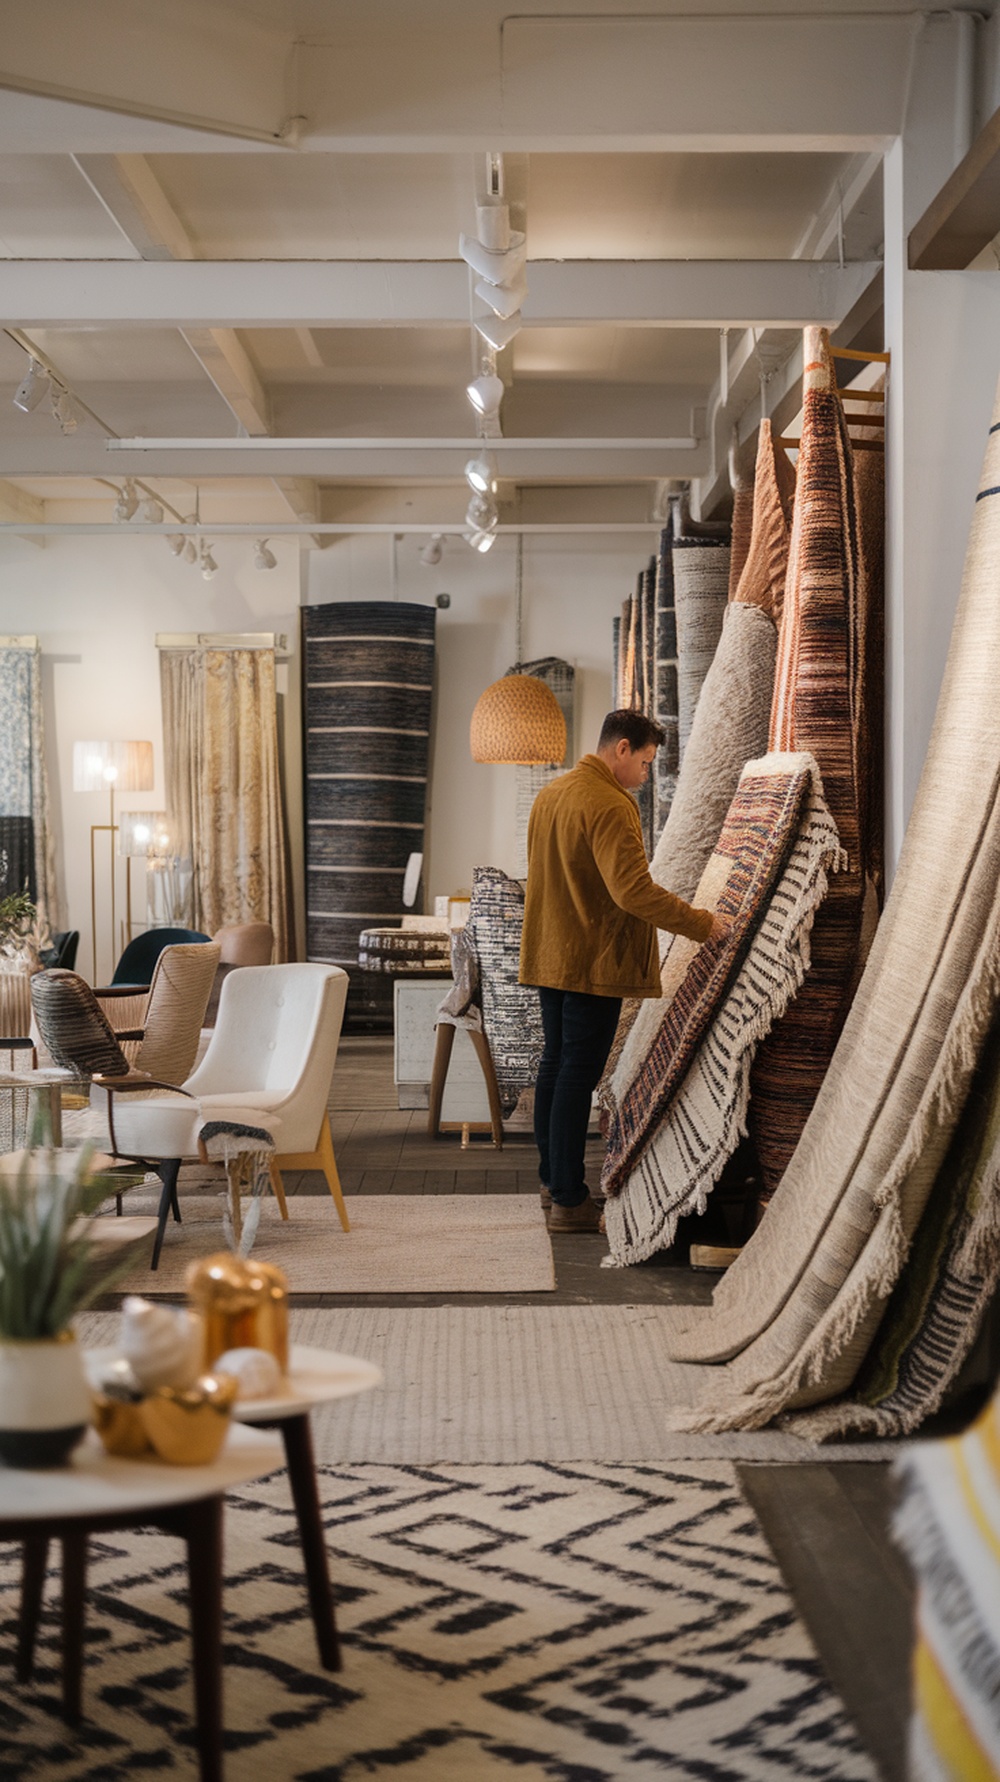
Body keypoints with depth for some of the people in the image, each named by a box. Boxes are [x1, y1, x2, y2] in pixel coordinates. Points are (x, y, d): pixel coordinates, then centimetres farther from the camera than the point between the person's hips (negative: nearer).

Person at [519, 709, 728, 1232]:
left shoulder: (550, 793, 13)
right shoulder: (609, 806, -19)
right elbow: (634, 890, -28)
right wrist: (702, 924, -21)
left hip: (550, 955, 10)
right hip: (593, 961, -10)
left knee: (554, 1065, 16)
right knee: (578, 1075, -6)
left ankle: (553, 1182, 26)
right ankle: (569, 1201, -2)